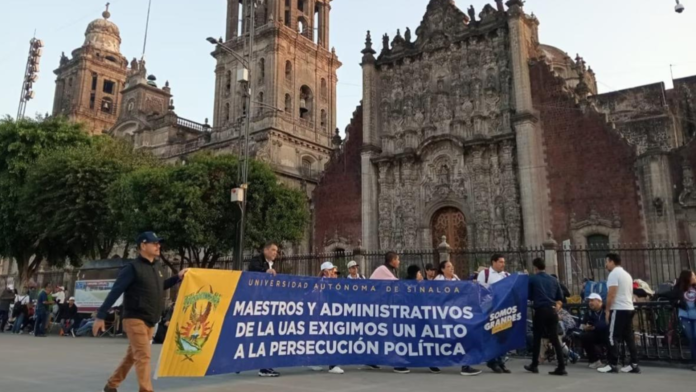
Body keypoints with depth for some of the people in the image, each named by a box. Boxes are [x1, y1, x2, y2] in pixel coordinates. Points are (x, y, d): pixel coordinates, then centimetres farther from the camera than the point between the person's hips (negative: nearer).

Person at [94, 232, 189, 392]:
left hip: (149, 322, 8)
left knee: (131, 356, 17)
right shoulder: (133, 268, -13)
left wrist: (177, 277, 18)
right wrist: (100, 316, -16)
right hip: (135, 319, -8)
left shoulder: (155, 267, 11)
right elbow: (115, 292, -14)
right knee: (143, 357, -9)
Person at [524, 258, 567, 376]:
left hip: (540, 311, -4)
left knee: (537, 338, 9)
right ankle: (561, 367, -2)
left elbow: (529, 296, 7)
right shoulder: (554, 280, 14)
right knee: (555, 339, 4)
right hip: (552, 311, 4)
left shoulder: (532, 279, 0)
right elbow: (560, 298, 14)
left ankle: (534, 365, 17)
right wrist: (556, 307, 18)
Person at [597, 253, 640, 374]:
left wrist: (607, 310, -12)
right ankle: (634, 364, 9)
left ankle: (613, 365, -4)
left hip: (618, 309, -9)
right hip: (629, 308, 9)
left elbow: (611, 294, -17)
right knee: (629, 337, 9)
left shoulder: (614, 274, -10)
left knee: (613, 337, -5)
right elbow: (630, 294, 20)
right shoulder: (627, 274, 19)